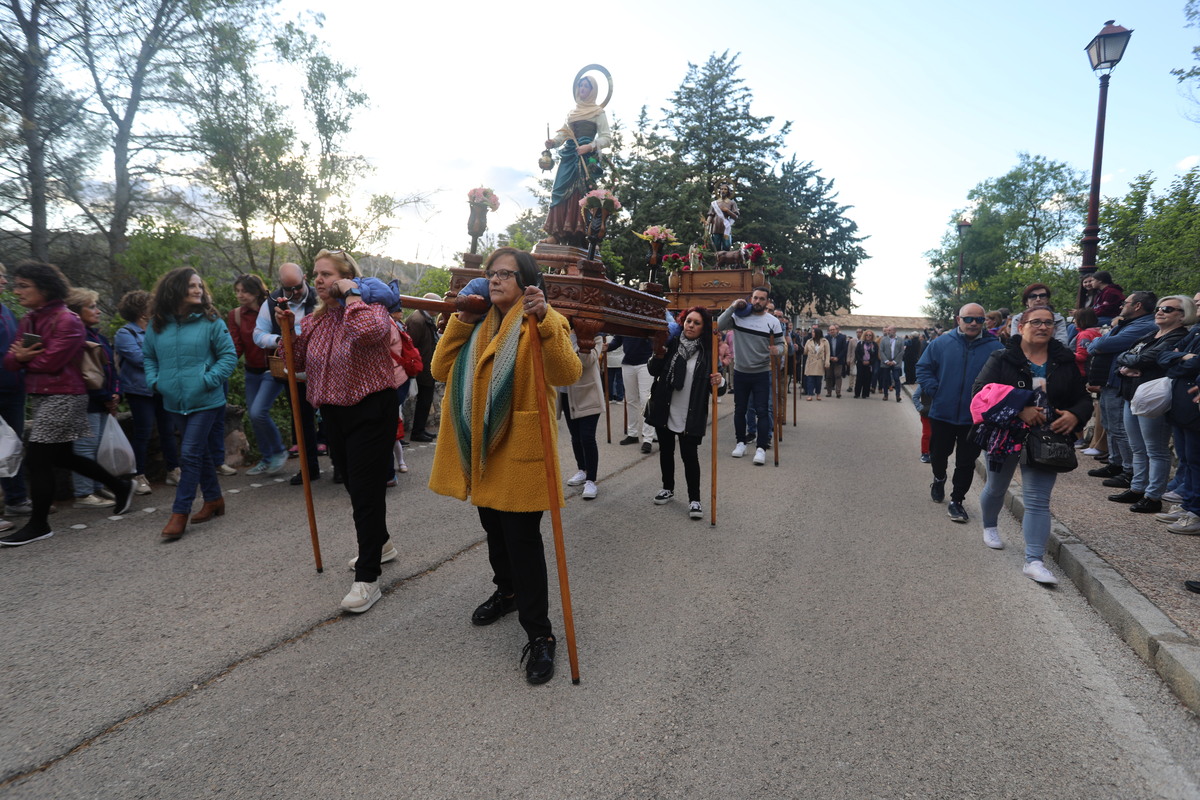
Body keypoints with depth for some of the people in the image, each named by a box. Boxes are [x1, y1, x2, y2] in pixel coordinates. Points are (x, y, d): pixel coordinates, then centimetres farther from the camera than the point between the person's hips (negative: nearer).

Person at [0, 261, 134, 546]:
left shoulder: (67, 321, -14)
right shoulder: (28, 321, 11)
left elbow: (50, 362, -21)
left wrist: (23, 357, -3)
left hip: (62, 397, -9)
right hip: (40, 396, 9)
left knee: (36, 459, -4)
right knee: (62, 456, 15)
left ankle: (38, 525, 8)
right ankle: (120, 486, 29)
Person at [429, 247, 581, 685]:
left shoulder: (544, 322, -8)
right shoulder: (477, 324, 12)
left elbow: (568, 374, -25)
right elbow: (440, 370, 3)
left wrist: (544, 320, -35)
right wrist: (461, 320, -4)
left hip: (520, 448, -7)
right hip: (480, 448, 7)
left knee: (522, 538, -5)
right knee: (494, 528, 21)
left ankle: (539, 633, 8)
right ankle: (507, 590, 46)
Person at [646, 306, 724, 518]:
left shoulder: (708, 351, -6)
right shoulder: (671, 344, -2)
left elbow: (717, 388, -3)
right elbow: (653, 371, 2)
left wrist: (719, 382, -26)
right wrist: (658, 355, -16)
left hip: (691, 415, -3)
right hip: (664, 410, 3)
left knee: (689, 455, -2)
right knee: (666, 450, 17)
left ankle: (694, 499, 13)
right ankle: (668, 488, 37)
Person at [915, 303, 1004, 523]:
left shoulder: (995, 347, -5)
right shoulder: (941, 343, -4)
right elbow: (923, 368, 2)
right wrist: (933, 391, -8)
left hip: (975, 418, -1)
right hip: (942, 414, 1)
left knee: (966, 463, 6)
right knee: (938, 454, 18)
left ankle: (956, 501, 20)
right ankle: (939, 479, 48)